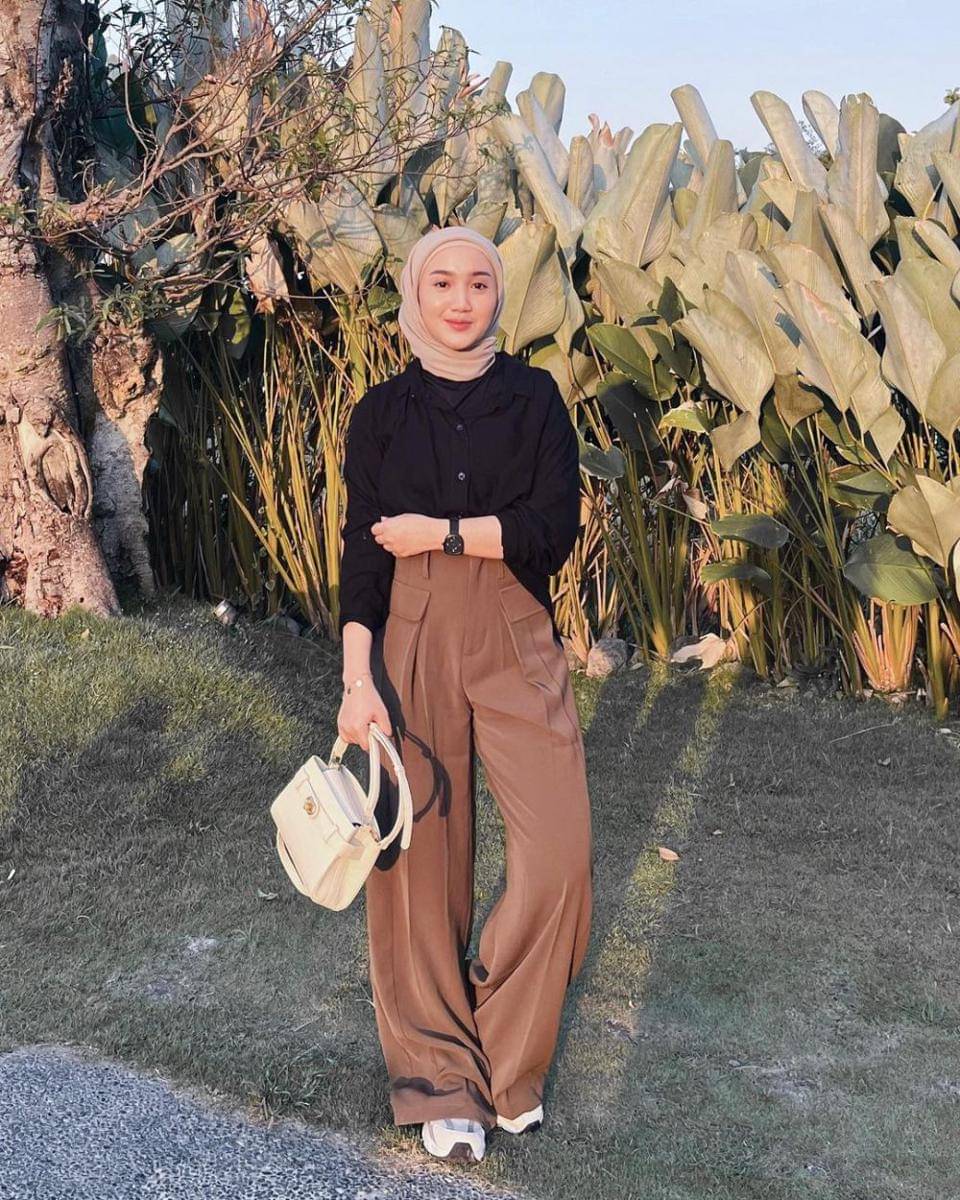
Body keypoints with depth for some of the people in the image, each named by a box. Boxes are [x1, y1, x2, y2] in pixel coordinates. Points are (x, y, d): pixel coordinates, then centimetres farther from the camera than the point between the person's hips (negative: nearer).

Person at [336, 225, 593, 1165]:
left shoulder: (532, 397, 5)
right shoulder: (382, 411, 5)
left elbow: (555, 528, -6)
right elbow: (362, 550, -1)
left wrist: (439, 533, -9)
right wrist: (357, 677, -12)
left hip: (516, 642, 0)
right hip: (410, 640, 0)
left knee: (558, 849, -9)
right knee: (420, 852, 1)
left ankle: (507, 1060, 13)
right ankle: (441, 1079, 17)